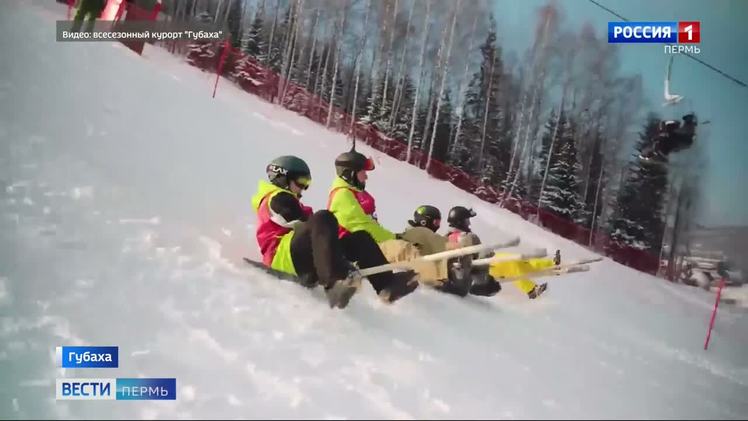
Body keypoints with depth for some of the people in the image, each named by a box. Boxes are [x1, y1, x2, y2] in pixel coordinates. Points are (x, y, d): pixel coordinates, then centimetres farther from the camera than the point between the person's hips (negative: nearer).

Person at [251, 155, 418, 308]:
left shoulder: (289, 201, 35)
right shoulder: (277, 198, 3)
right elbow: (301, 225, -12)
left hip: (304, 259, 10)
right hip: (283, 254, -10)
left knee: (360, 239, 2)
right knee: (323, 219, -35)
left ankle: (386, 285, -20)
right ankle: (335, 281, -60)